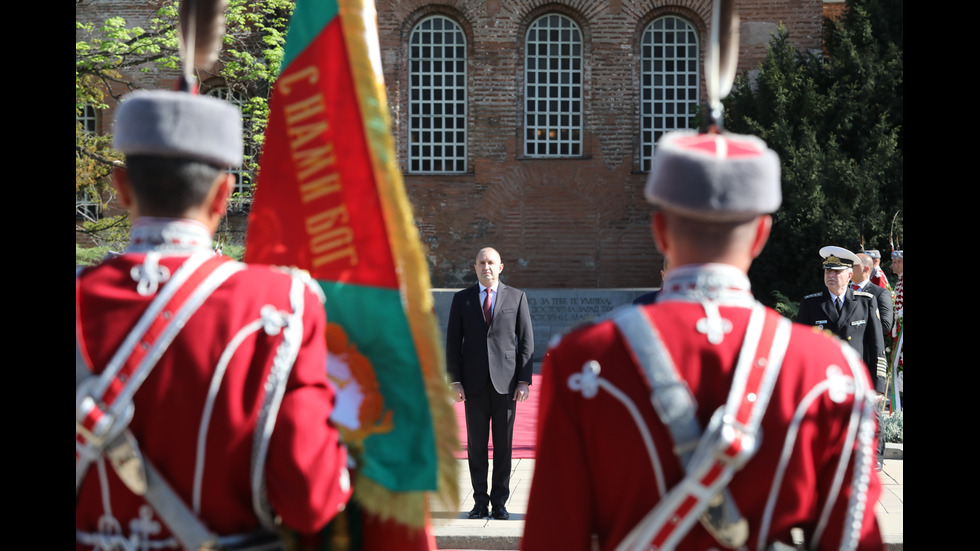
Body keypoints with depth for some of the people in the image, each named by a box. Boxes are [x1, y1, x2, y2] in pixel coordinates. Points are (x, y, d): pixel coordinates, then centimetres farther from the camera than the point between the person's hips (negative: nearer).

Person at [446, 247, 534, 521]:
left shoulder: (516, 297, 7)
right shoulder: (461, 299, 8)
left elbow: (526, 341, 5)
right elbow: (453, 342, 6)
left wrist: (524, 380, -3)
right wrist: (455, 381, -2)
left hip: (506, 382, -1)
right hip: (475, 384, 1)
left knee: (503, 445, 2)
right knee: (476, 445, 2)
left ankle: (500, 503, 8)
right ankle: (481, 503, 9)